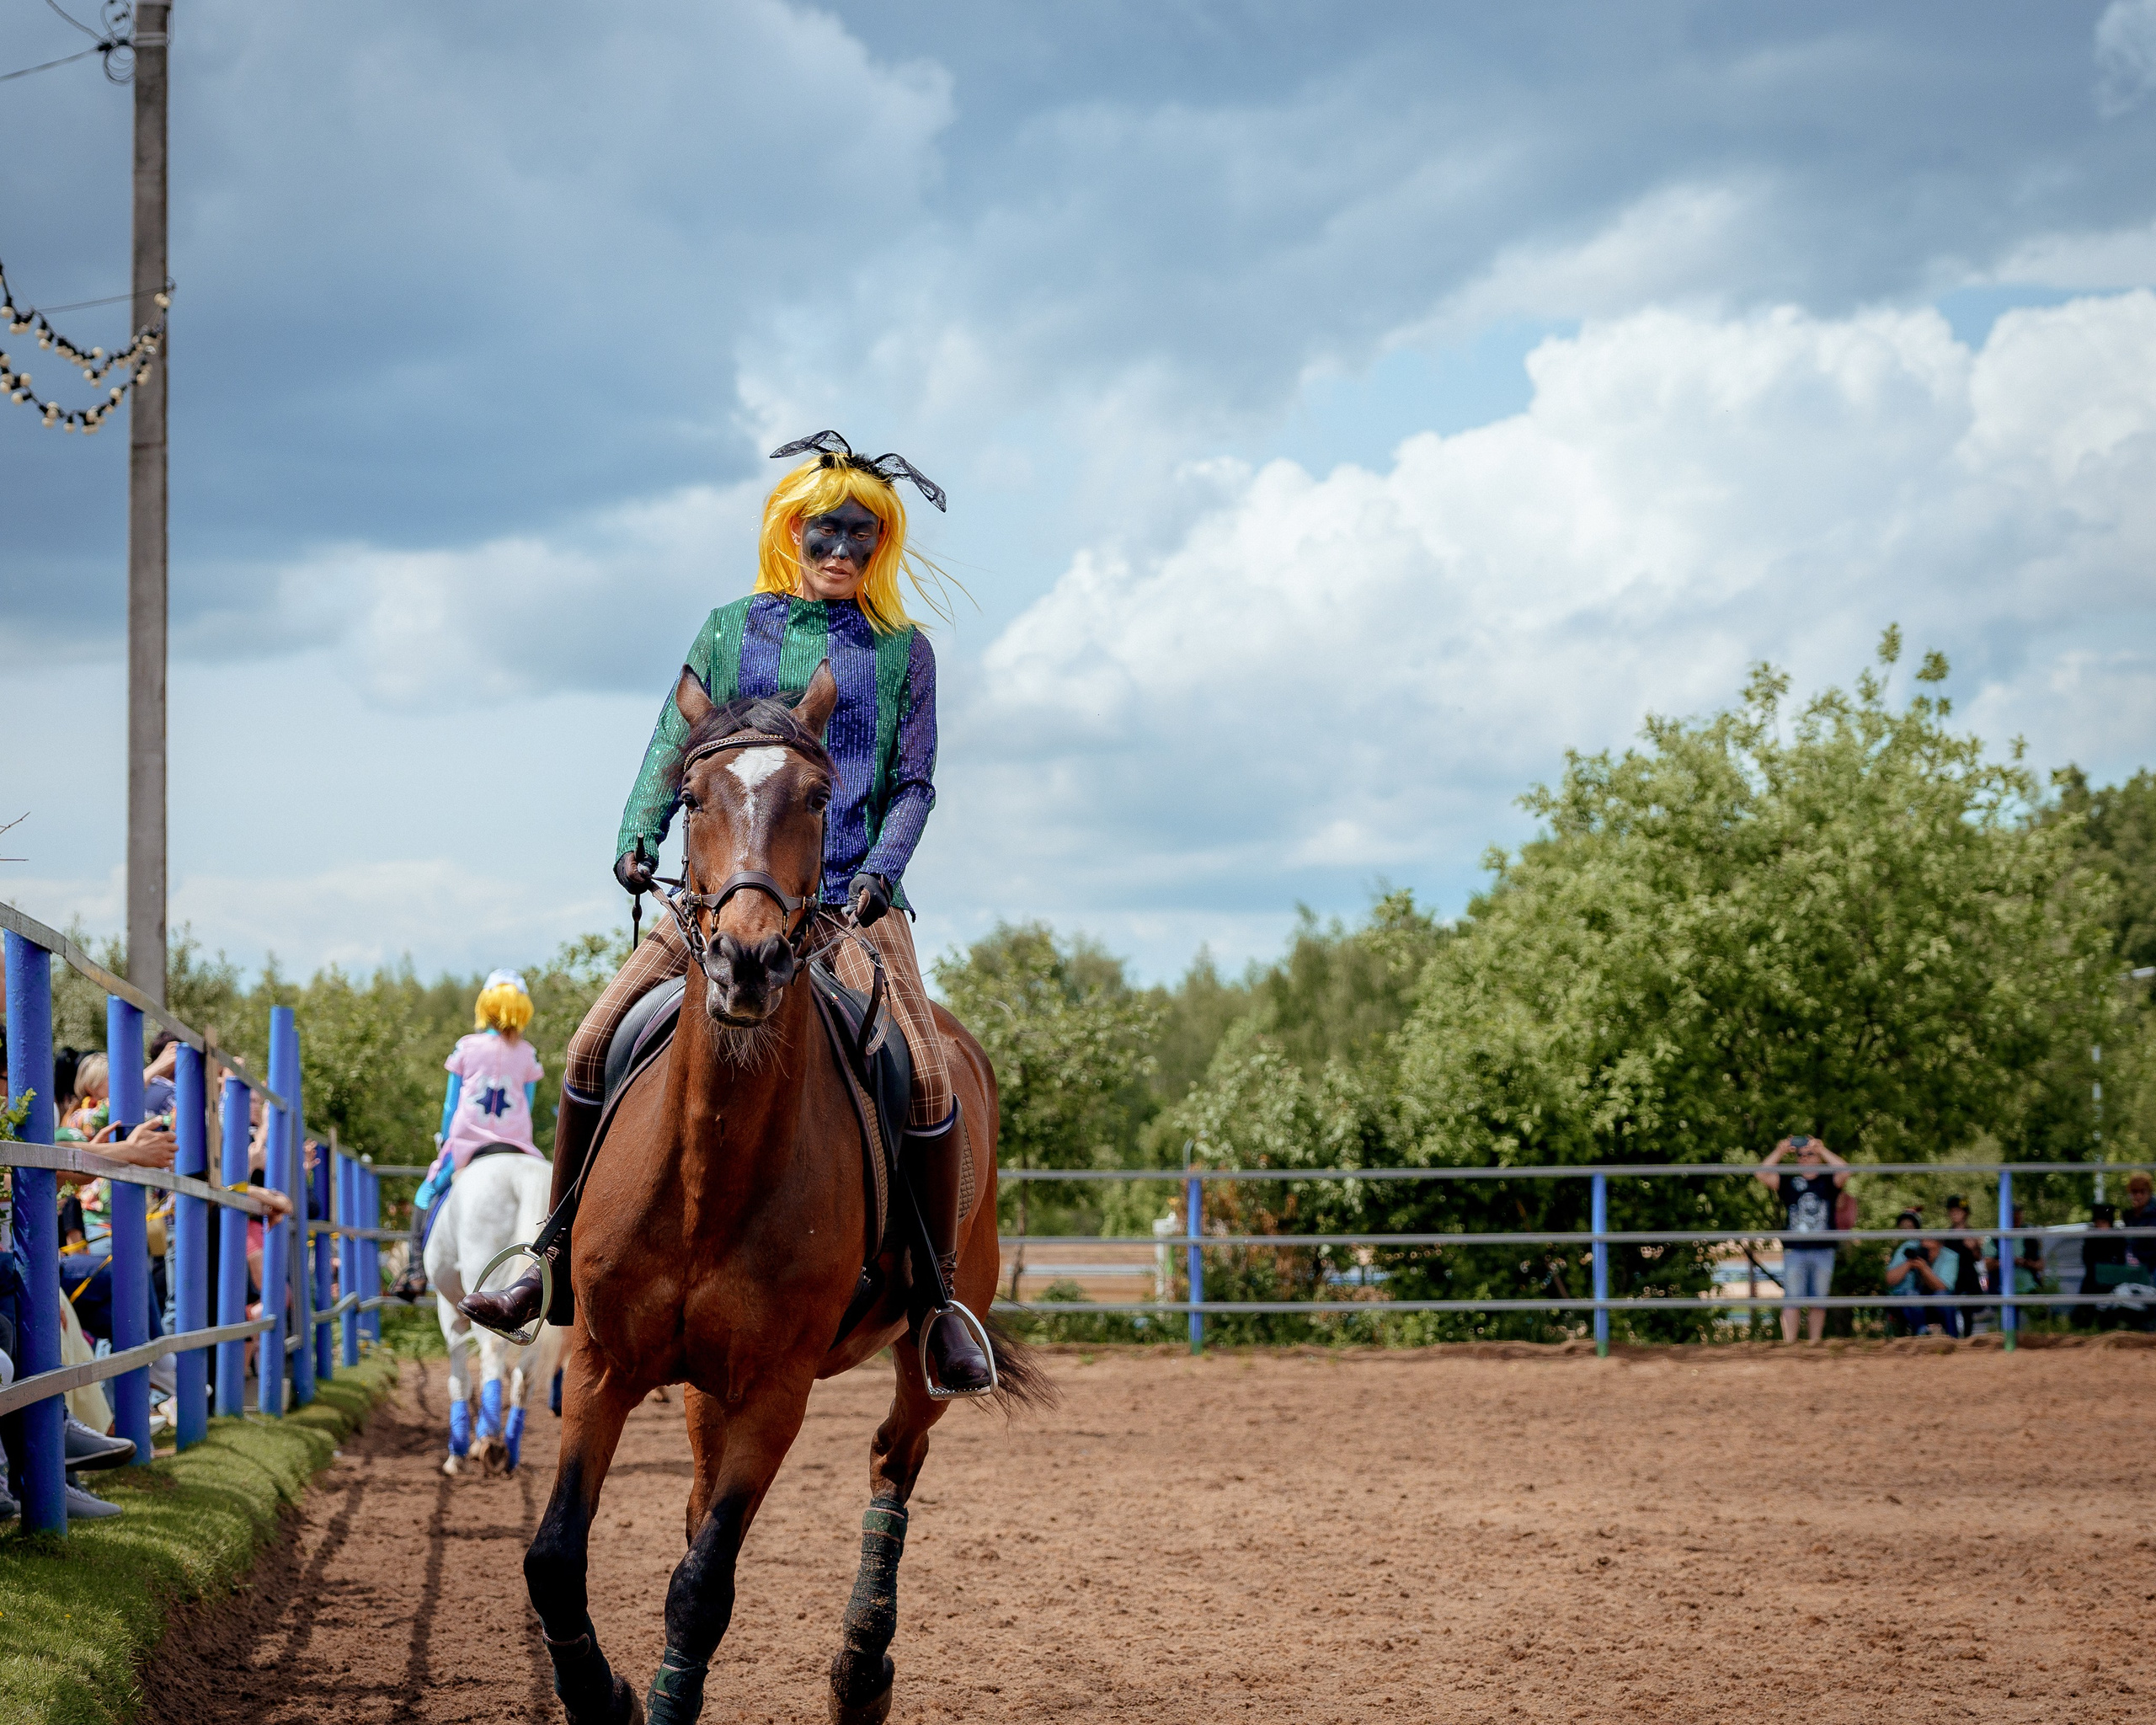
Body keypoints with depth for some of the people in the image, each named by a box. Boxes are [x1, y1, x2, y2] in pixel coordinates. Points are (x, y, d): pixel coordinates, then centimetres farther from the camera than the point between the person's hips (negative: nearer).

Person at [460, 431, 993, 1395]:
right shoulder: (730, 631, 11)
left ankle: (940, 1298, -7)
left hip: (850, 898, -2)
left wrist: (878, 874, -13)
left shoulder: (902, 651, 8)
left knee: (924, 1076, -21)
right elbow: (674, 745, 7)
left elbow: (913, 782, 4)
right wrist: (638, 837, -11)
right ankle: (561, 1265, 6)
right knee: (596, 1046, -10)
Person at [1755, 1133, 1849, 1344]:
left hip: (1823, 1250, 1)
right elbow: (1763, 1175, -4)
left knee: (1819, 1301, 7)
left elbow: (1844, 1171, -12)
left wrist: (1821, 1149, -10)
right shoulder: (1788, 1181, 8)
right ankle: (1789, 1344, -10)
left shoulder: (1828, 1181, 8)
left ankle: (1815, 1341, 15)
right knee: (1792, 1300, -7)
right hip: (1794, 1250, -1)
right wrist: (1780, 1152, -8)